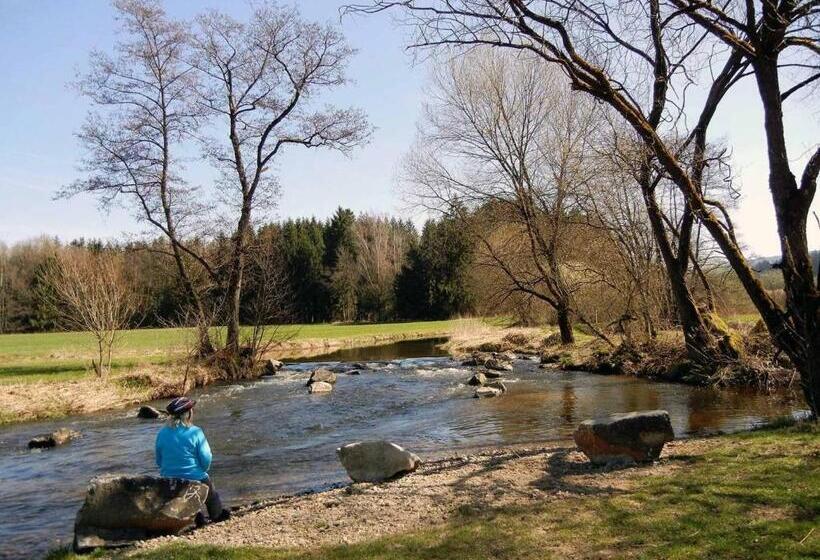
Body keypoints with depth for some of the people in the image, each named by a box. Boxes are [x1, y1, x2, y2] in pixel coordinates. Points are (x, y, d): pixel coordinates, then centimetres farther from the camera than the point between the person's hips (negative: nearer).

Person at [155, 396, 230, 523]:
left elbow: (159, 461, 5)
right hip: (195, 480, -4)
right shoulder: (195, 432, -16)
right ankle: (217, 515, 44)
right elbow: (206, 459, -14)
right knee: (208, 483, 28)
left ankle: (197, 519, 43)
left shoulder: (162, 434, -4)